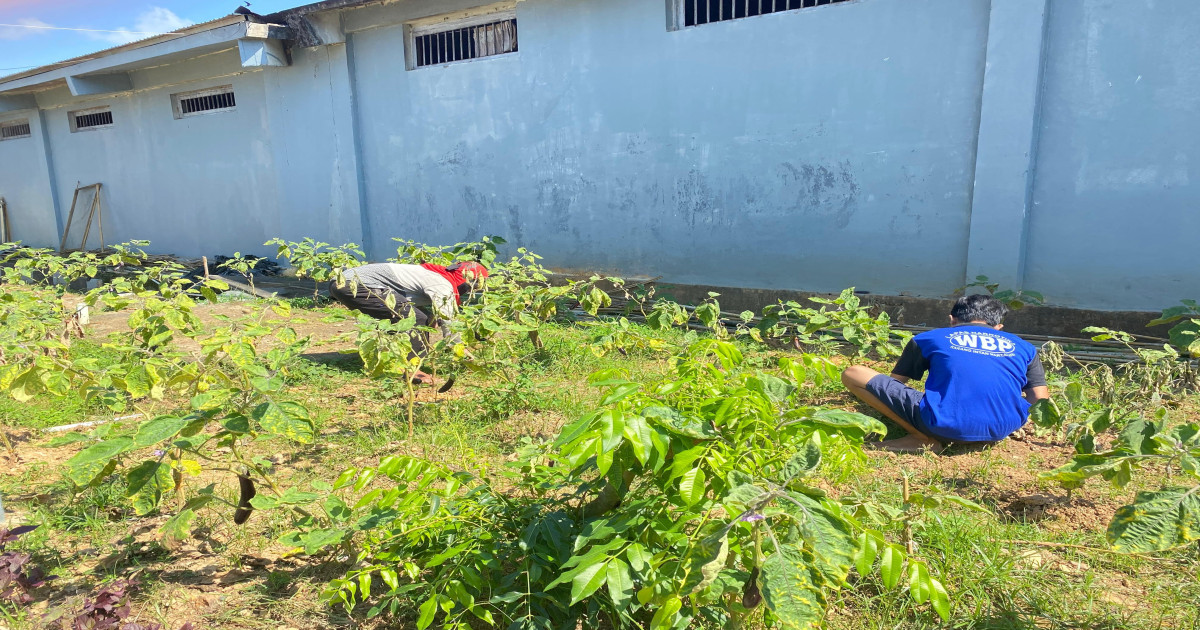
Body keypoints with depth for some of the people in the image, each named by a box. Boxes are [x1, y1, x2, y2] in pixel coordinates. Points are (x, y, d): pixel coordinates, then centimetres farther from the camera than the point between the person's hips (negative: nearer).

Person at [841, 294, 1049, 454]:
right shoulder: (1022, 347, 21)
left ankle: (925, 438, -2)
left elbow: (893, 384, 19)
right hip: (1002, 430, 3)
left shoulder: (928, 338, 15)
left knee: (852, 373, 9)